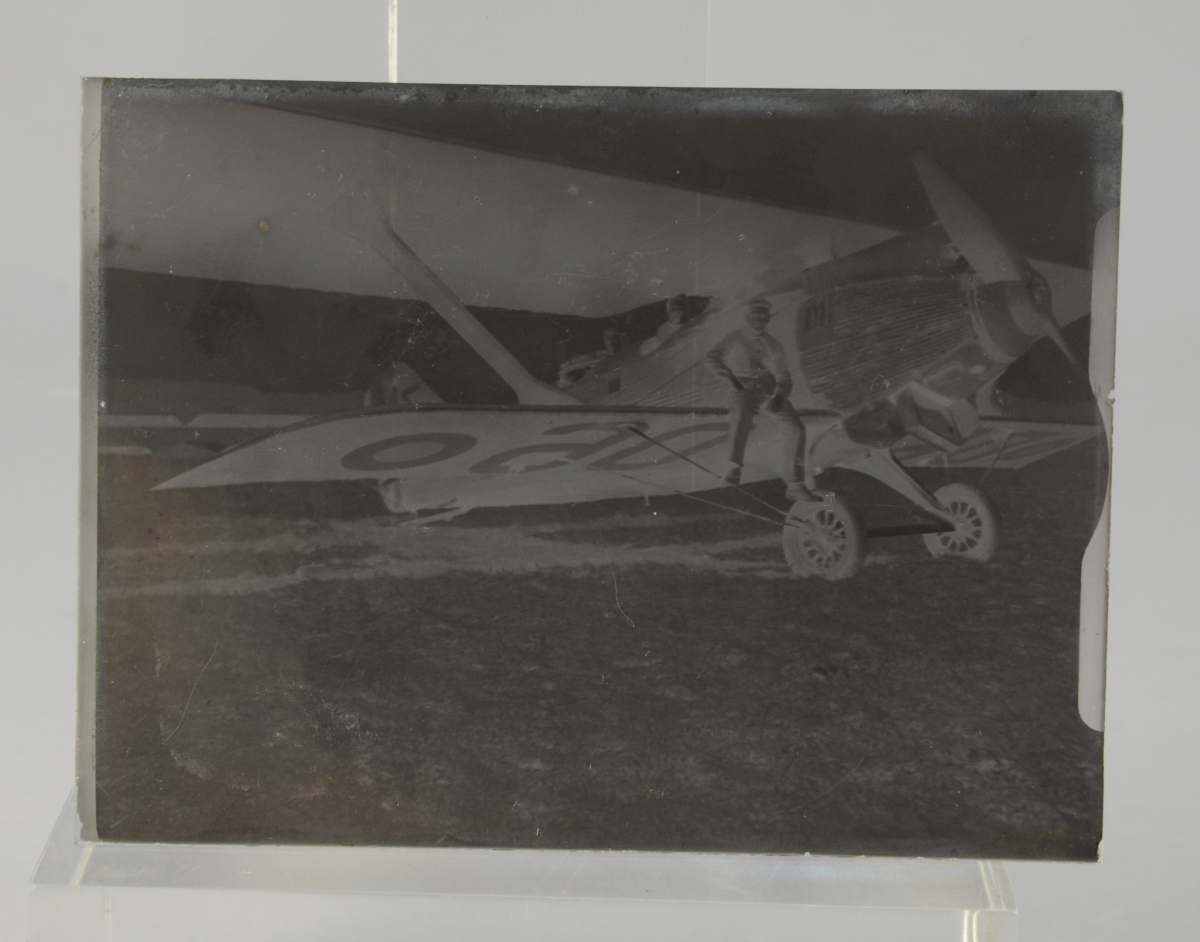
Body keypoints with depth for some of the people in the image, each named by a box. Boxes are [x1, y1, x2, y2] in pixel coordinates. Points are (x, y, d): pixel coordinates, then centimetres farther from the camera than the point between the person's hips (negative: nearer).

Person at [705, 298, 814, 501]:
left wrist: (780, 395, -23)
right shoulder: (736, 339, 3)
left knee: (795, 428, -11)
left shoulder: (773, 346, 5)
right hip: (743, 391, -2)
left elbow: (784, 376, -1)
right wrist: (730, 378, -9)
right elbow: (711, 359, 5)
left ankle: (794, 485, -3)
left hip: (771, 391, 3)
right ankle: (735, 467, -17)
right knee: (741, 415, -34)